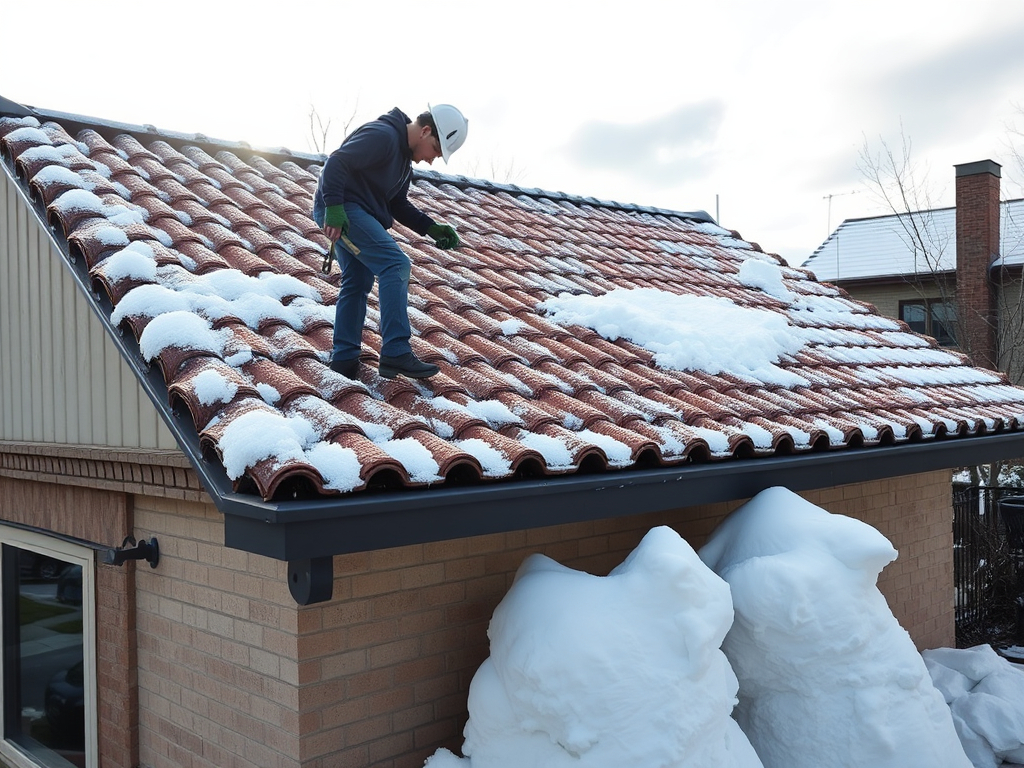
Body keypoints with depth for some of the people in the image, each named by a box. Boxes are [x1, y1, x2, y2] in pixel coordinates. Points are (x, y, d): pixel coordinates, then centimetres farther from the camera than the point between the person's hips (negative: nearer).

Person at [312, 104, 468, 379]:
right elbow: (337, 162, -22)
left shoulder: (404, 156, 17)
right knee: (396, 265, -18)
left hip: (354, 214, 11)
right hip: (341, 209, -11)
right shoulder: (383, 135, -15)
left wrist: (432, 228, 6)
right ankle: (396, 354, -21)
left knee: (357, 284, 12)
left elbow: (398, 204, 18)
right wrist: (334, 207, -28)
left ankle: (344, 360, 15)